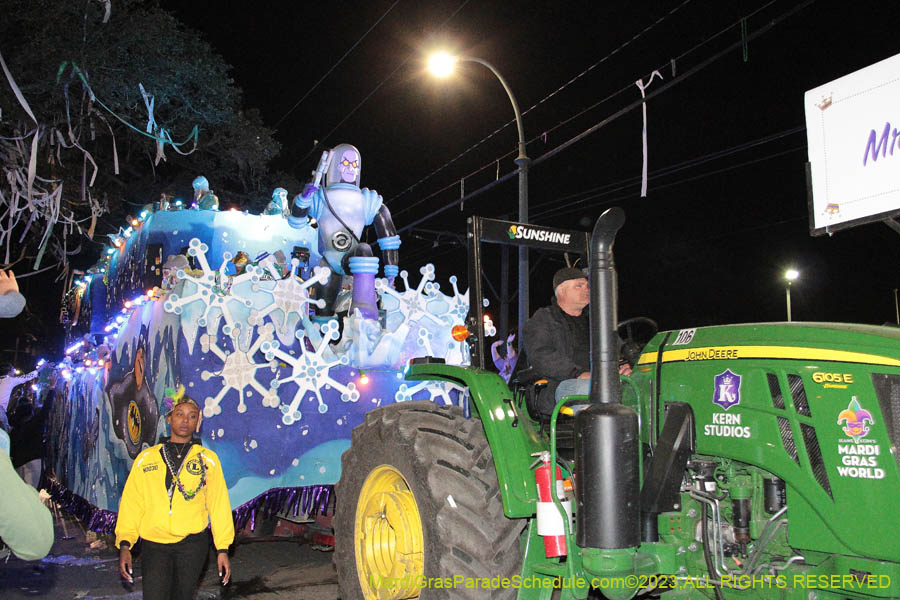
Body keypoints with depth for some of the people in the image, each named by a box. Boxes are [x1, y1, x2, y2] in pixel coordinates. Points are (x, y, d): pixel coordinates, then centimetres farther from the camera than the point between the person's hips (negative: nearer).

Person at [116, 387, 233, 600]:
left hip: (192, 544, 0)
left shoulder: (208, 459, 4)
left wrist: (222, 548, -1)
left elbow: (219, 504, 3)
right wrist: (124, 545, -4)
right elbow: (132, 503, 5)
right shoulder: (146, 459, 7)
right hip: (154, 545, 0)